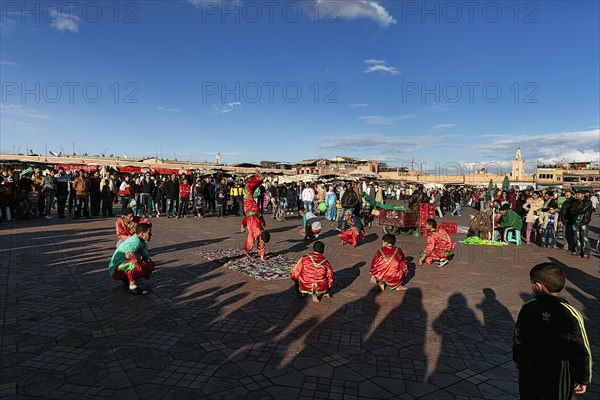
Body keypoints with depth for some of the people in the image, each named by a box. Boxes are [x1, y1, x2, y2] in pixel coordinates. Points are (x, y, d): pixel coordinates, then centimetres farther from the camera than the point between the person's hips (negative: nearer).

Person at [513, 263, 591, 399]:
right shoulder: (571, 315, -20)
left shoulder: (528, 308, -13)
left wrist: (518, 362, 16)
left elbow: (518, 339, 0)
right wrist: (583, 380, 2)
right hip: (559, 377, -2)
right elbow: (582, 351, -12)